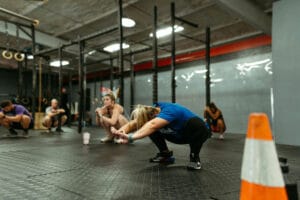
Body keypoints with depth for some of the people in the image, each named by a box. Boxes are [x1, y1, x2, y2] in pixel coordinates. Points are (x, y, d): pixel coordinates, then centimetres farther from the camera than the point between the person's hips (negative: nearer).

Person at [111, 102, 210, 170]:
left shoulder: (169, 110, -38)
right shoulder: (152, 110, -17)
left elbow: (152, 125, -56)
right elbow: (132, 124, -27)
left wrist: (131, 137, -65)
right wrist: (119, 132, -46)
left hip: (199, 132, -6)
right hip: (179, 135, 6)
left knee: (195, 123, -41)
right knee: (151, 130, -11)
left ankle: (194, 157, -16)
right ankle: (165, 154, 8)